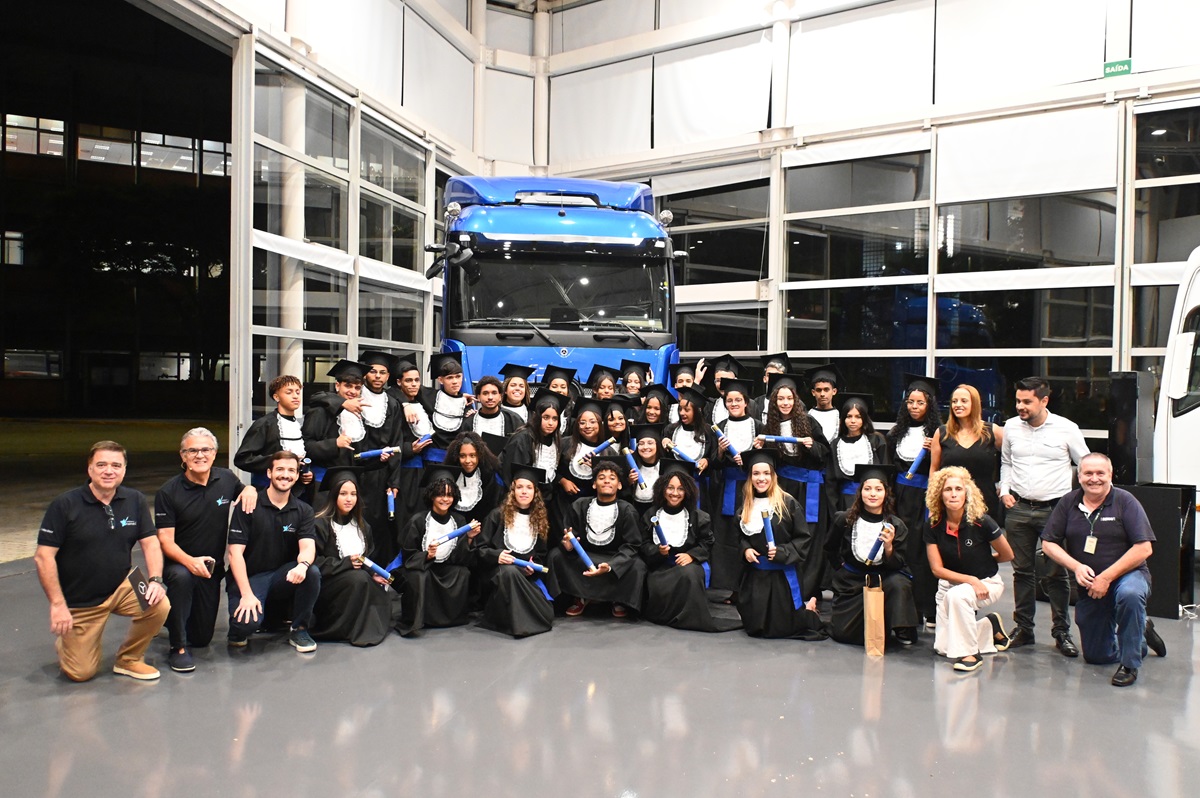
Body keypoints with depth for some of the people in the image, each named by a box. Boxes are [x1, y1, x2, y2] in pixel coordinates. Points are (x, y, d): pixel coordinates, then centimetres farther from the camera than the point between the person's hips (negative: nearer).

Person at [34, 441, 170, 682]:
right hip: (79, 601, -2)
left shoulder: (136, 501, -3)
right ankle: (65, 640, 32)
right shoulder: (65, 505, -12)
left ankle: (129, 659, 2)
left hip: (121, 587, 3)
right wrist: (58, 604, -17)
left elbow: (150, 543, -1)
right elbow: (43, 557, -13)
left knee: (160, 606, -25)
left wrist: (155, 580, -18)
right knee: (80, 673, -3)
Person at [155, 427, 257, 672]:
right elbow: (165, 541, -18)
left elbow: (242, 492, 17)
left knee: (202, 637, 8)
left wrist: (250, 489, -10)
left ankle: (173, 615, 43)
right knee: (182, 576, -41)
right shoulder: (168, 493, -14)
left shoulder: (226, 478, -4)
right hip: (178, 562, -4)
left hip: (212, 567, 4)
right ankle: (178, 647, -22)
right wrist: (190, 561, -38)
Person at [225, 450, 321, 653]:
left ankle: (299, 630, -5)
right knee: (248, 622, -31)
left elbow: (308, 546, -12)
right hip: (248, 577, -3)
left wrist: (302, 564, -38)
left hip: (282, 576, 3)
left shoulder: (303, 511, 3)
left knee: (312, 572, -28)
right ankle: (241, 628, 9)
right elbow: (234, 552, -13)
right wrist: (246, 594, -21)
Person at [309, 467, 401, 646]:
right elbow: (315, 562, -14)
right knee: (359, 578, -36)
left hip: (358, 582, 6)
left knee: (393, 600, -15)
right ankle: (356, 631, -24)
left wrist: (374, 574, -2)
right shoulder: (320, 524, -8)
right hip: (326, 585, -6)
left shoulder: (361, 525, 14)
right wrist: (345, 563, -23)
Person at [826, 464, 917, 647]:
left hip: (882, 579, -1)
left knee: (899, 584, -35)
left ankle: (903, 632, -13)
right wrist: (841, 568, 8)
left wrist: (889, 547, -31)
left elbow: (897, 566, -15)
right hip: (851, 582, 1)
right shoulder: (845, 520, -9)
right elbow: (830, 550, 11)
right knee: (843, 633, -4)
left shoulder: (896, 525, -11)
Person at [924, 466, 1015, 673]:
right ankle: (990, 627, 23)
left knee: (957, 595, -38)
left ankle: (970, 653, -17)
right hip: (950, 584, 3)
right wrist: (971, 579, -19)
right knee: (943, 647, -4)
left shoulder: (981, 522, -20)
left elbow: (1007, 555, -4)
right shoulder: (933, 526, -12)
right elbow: (937, 569, -9)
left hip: (987, 582, -3)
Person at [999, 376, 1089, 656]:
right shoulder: (1011, 427, 6)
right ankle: (1023, 629, 17)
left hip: (1055, 509, -3)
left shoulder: (1067, 429, -3)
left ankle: (1062, 632, 13)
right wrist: (1004, 490, 6)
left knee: (1056, 574, 2)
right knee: (1022, 571, 8)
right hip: (1018, 509, 3)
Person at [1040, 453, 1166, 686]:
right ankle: (1141, 633, 40)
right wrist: (1076, 567, -17)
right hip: (1088, 586, 4)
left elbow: (1144, 548, -17)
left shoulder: (1124, 501, -11)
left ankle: (1129, 665, -20)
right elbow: (1048, 543, 0)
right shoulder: (1068, 503, 0)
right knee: (1095, 656, 9)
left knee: (1129, 594, -41)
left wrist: (1106, 577, -20)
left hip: (1127, 574, -4)